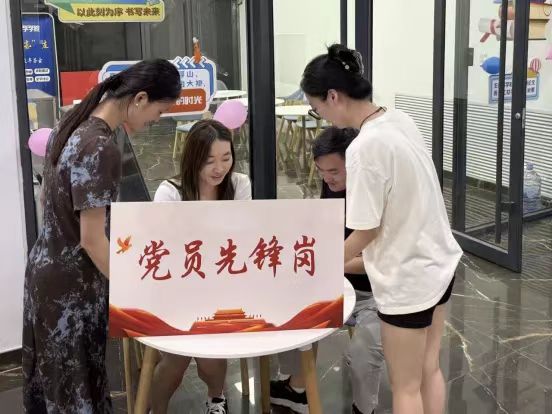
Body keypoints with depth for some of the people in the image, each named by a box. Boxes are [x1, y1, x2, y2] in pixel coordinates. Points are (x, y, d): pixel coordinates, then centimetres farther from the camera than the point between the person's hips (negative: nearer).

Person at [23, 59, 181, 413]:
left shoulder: (71, 124, 2)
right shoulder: (101, 148, -26)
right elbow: (91, 240, -23)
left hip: (45, 267, 9)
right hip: (72, 282, -9)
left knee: (50, 375, 21)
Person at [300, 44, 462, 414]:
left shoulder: (364, 148, -26)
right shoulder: (402, 120, -1)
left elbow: (367, 232, -19)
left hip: (407, 278, -8)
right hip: (438, 261, 8)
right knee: (430, 370, 21)